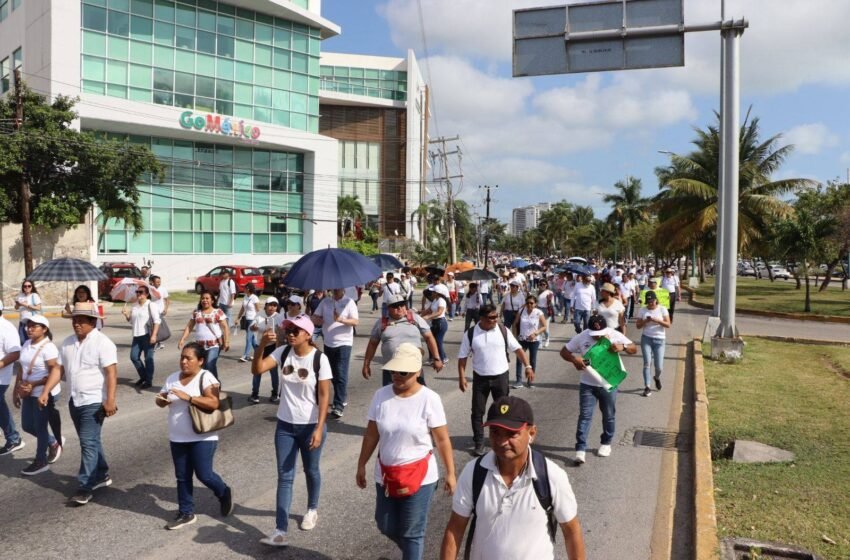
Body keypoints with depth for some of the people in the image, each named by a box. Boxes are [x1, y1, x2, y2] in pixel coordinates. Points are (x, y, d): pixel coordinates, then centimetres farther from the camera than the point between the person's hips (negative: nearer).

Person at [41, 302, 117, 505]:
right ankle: (102, 475, 31)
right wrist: (45, 392, 1)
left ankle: (86, 487, -2)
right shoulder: (67, 343, 8)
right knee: (90, 441, 17)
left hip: (94, 401, -7)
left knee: (88, 442, -7)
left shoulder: (102, 343, -14)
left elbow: (111, 373, -20)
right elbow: (58, 369, 11)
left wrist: (110, 400, -27)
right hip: (74, 401, 7)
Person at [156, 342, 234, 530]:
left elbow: (214, 403, -24)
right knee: (182, 477, 12)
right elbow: (161, 401, 13)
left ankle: (224, 494, 26)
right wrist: (161, 400, -11)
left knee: (204, 474, -2)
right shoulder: (173, 378, 7)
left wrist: (188, 397, -30)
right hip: (177, 438, 6)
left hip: (202, 438, -6)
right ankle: (186, 513, 25)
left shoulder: (206, 377, -14)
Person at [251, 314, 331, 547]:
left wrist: (319, 428, -18)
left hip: (311, 425, -3)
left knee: (311, 471, 17)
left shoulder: (320, 359, -17)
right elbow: (257, 370, -14)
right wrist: (261, 346, -29)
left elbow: (324, 395, -15)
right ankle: (280, 531, 5)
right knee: (284, 477, 3)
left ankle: (312, 509, 43)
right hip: (285, 425, 3)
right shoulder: (283, 352, -6)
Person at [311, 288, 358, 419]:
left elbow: (356, 321, -13)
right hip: (328, 343, 5)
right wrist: (320, 321, -15)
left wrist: (341, 320, -29)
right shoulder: (325, 301, 8)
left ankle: (339, 406, -7)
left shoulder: (349, 302, -5)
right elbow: (314, 318, 9)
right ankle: (342, 397, 34)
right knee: (333, 374, 16)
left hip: (343, 343, -5)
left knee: (341, 375, -9)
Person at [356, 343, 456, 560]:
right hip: (385, 474, 5)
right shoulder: (381, 395, -6)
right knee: (386, 527, 19)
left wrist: (450, 473, -7)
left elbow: (442, 439, -10)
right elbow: (371, 434, 3)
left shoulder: (429, 399, -16)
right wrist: (361, 465, 8)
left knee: (412, 533, 5)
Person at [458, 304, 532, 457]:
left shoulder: (503, 331, -5)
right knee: (477, 411, 5)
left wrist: (527, 366, -9)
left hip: (501, 376, 1)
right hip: (480, 378, 0)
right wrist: (462, 377, -8)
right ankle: (479, 443, 19)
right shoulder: (470, 334, -8)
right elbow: (462, 357, -2)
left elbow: (517, 349, 0)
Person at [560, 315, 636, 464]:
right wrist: (574, 359, -26)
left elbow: (634, 349, -6)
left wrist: (623, 346, -28)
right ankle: (580, 449, -1)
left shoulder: (615, 335, -10)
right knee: (585, 415, -3)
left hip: (609, 384, 1)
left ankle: (606, 443, 36)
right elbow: (564, 351, -4)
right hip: (587, 384, -1)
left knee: (609, 415, 15)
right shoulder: (582, 337, -10)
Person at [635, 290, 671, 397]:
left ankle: (657, 378, 36)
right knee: (647, 363, -8)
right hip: (646, 338, 0)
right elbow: (638, 326, 3)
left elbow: (668, 325, -7)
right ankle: (647, 387, -3)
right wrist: (645, 321, -16)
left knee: (659, 367, 1)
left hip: (659, 340, 0)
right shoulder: (642, 310, 1)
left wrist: (657, 320, -21)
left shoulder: (662, 309, -2)